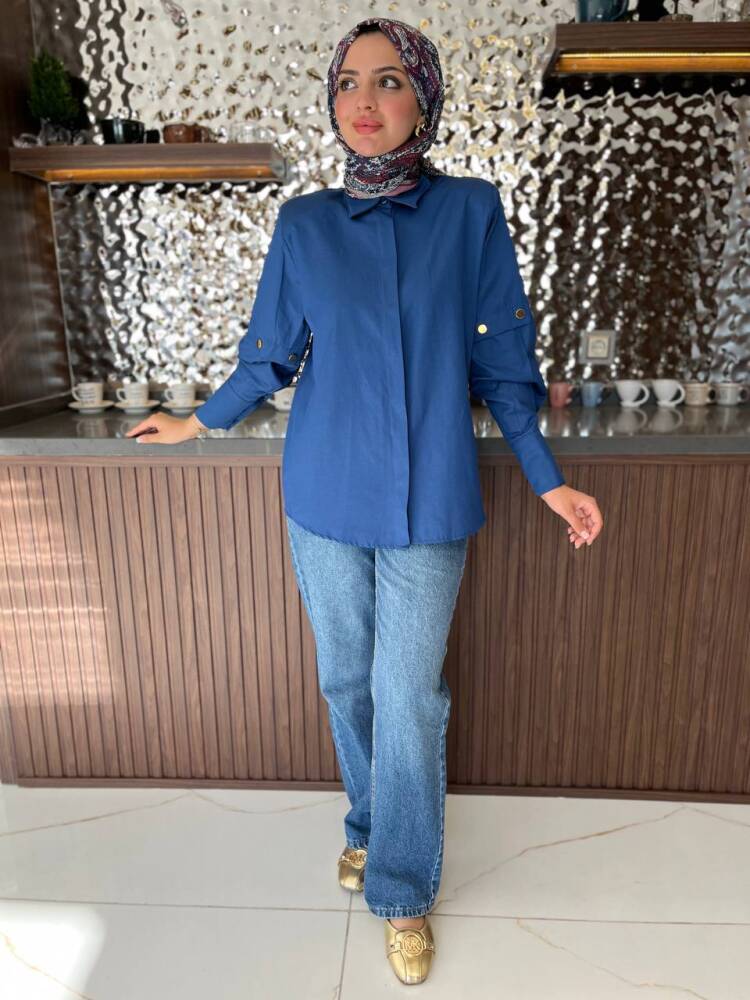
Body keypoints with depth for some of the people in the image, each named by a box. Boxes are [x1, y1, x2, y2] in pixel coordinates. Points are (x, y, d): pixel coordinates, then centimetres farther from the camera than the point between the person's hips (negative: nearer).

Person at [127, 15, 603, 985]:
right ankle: (371, 825, 42)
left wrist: (548, 480, 2)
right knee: (347, 681, 14)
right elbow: (269, 356, 11)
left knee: (408, 697, 4)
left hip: (428, 505, -1)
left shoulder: (471, 210, 0)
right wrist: (194, 423, 19)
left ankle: (402, 889, 28)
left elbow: (501, 361, 3)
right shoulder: (302, 224, 2)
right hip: (324, 501, 2)